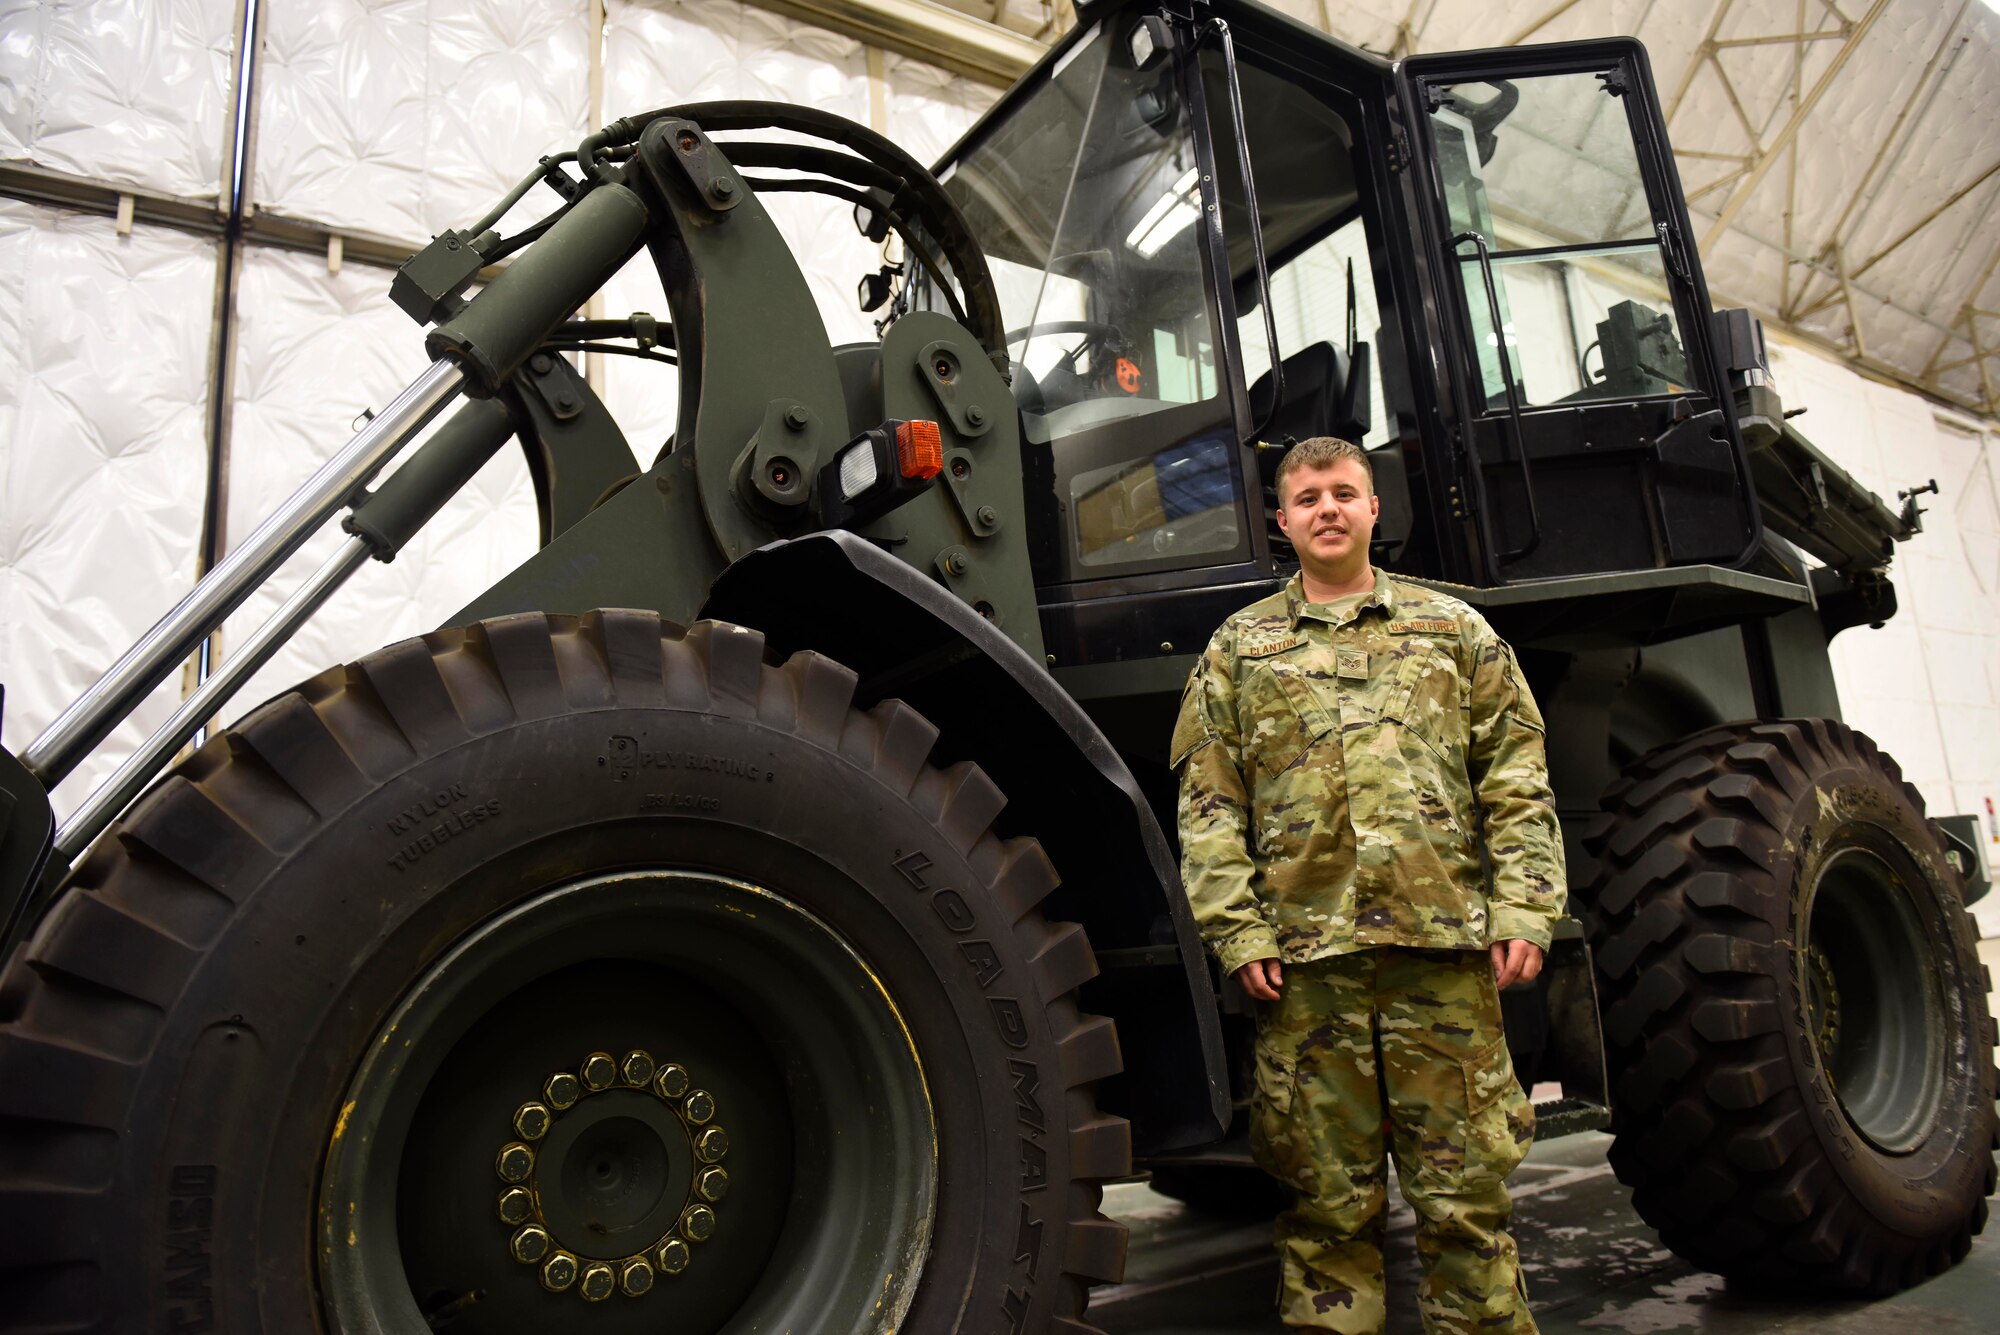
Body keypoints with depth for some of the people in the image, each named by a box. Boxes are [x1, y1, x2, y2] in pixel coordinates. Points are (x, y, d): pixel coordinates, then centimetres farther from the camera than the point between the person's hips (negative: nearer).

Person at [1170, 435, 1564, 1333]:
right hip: (1305, 960, 0)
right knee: (1329, 1201, 8)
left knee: (1465, 1193, 6)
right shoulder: (1237, 649, 11)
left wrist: (1524, 911, -1)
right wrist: (1238, 932, -4)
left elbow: (1517, 784, 9)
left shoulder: (1454, 631, 13)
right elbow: (1208, 805, 5)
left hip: (1444, 947, 0)